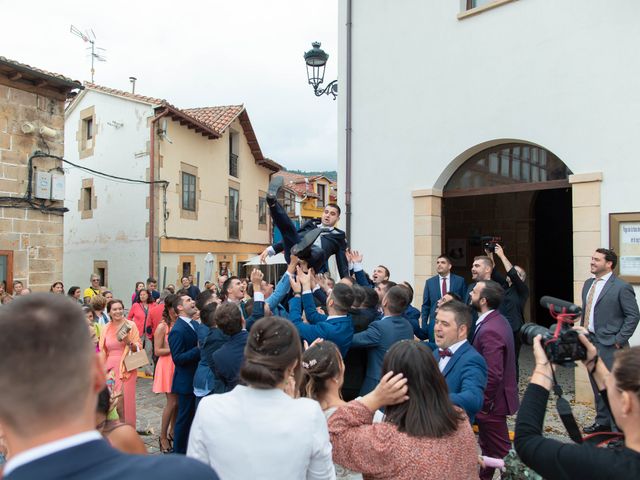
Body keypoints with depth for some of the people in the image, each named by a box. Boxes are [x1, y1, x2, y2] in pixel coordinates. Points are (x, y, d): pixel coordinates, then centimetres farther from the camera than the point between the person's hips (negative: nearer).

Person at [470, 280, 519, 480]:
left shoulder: (489, 330, -29)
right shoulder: (497, 320, 3)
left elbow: (492, 375, -31)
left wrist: (482, 404, -19)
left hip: (491, 402, -10)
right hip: (492, 397, 10)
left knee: (499, 450, 7)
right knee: (487, 445, 23)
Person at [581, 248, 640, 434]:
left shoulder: (621, 287, -11)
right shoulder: (588, 284, 12)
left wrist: (619, 340, -14)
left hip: (609, 345, -8)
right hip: (590, 342, 8)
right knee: (597, 386, 17)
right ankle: (602, 422, 30)